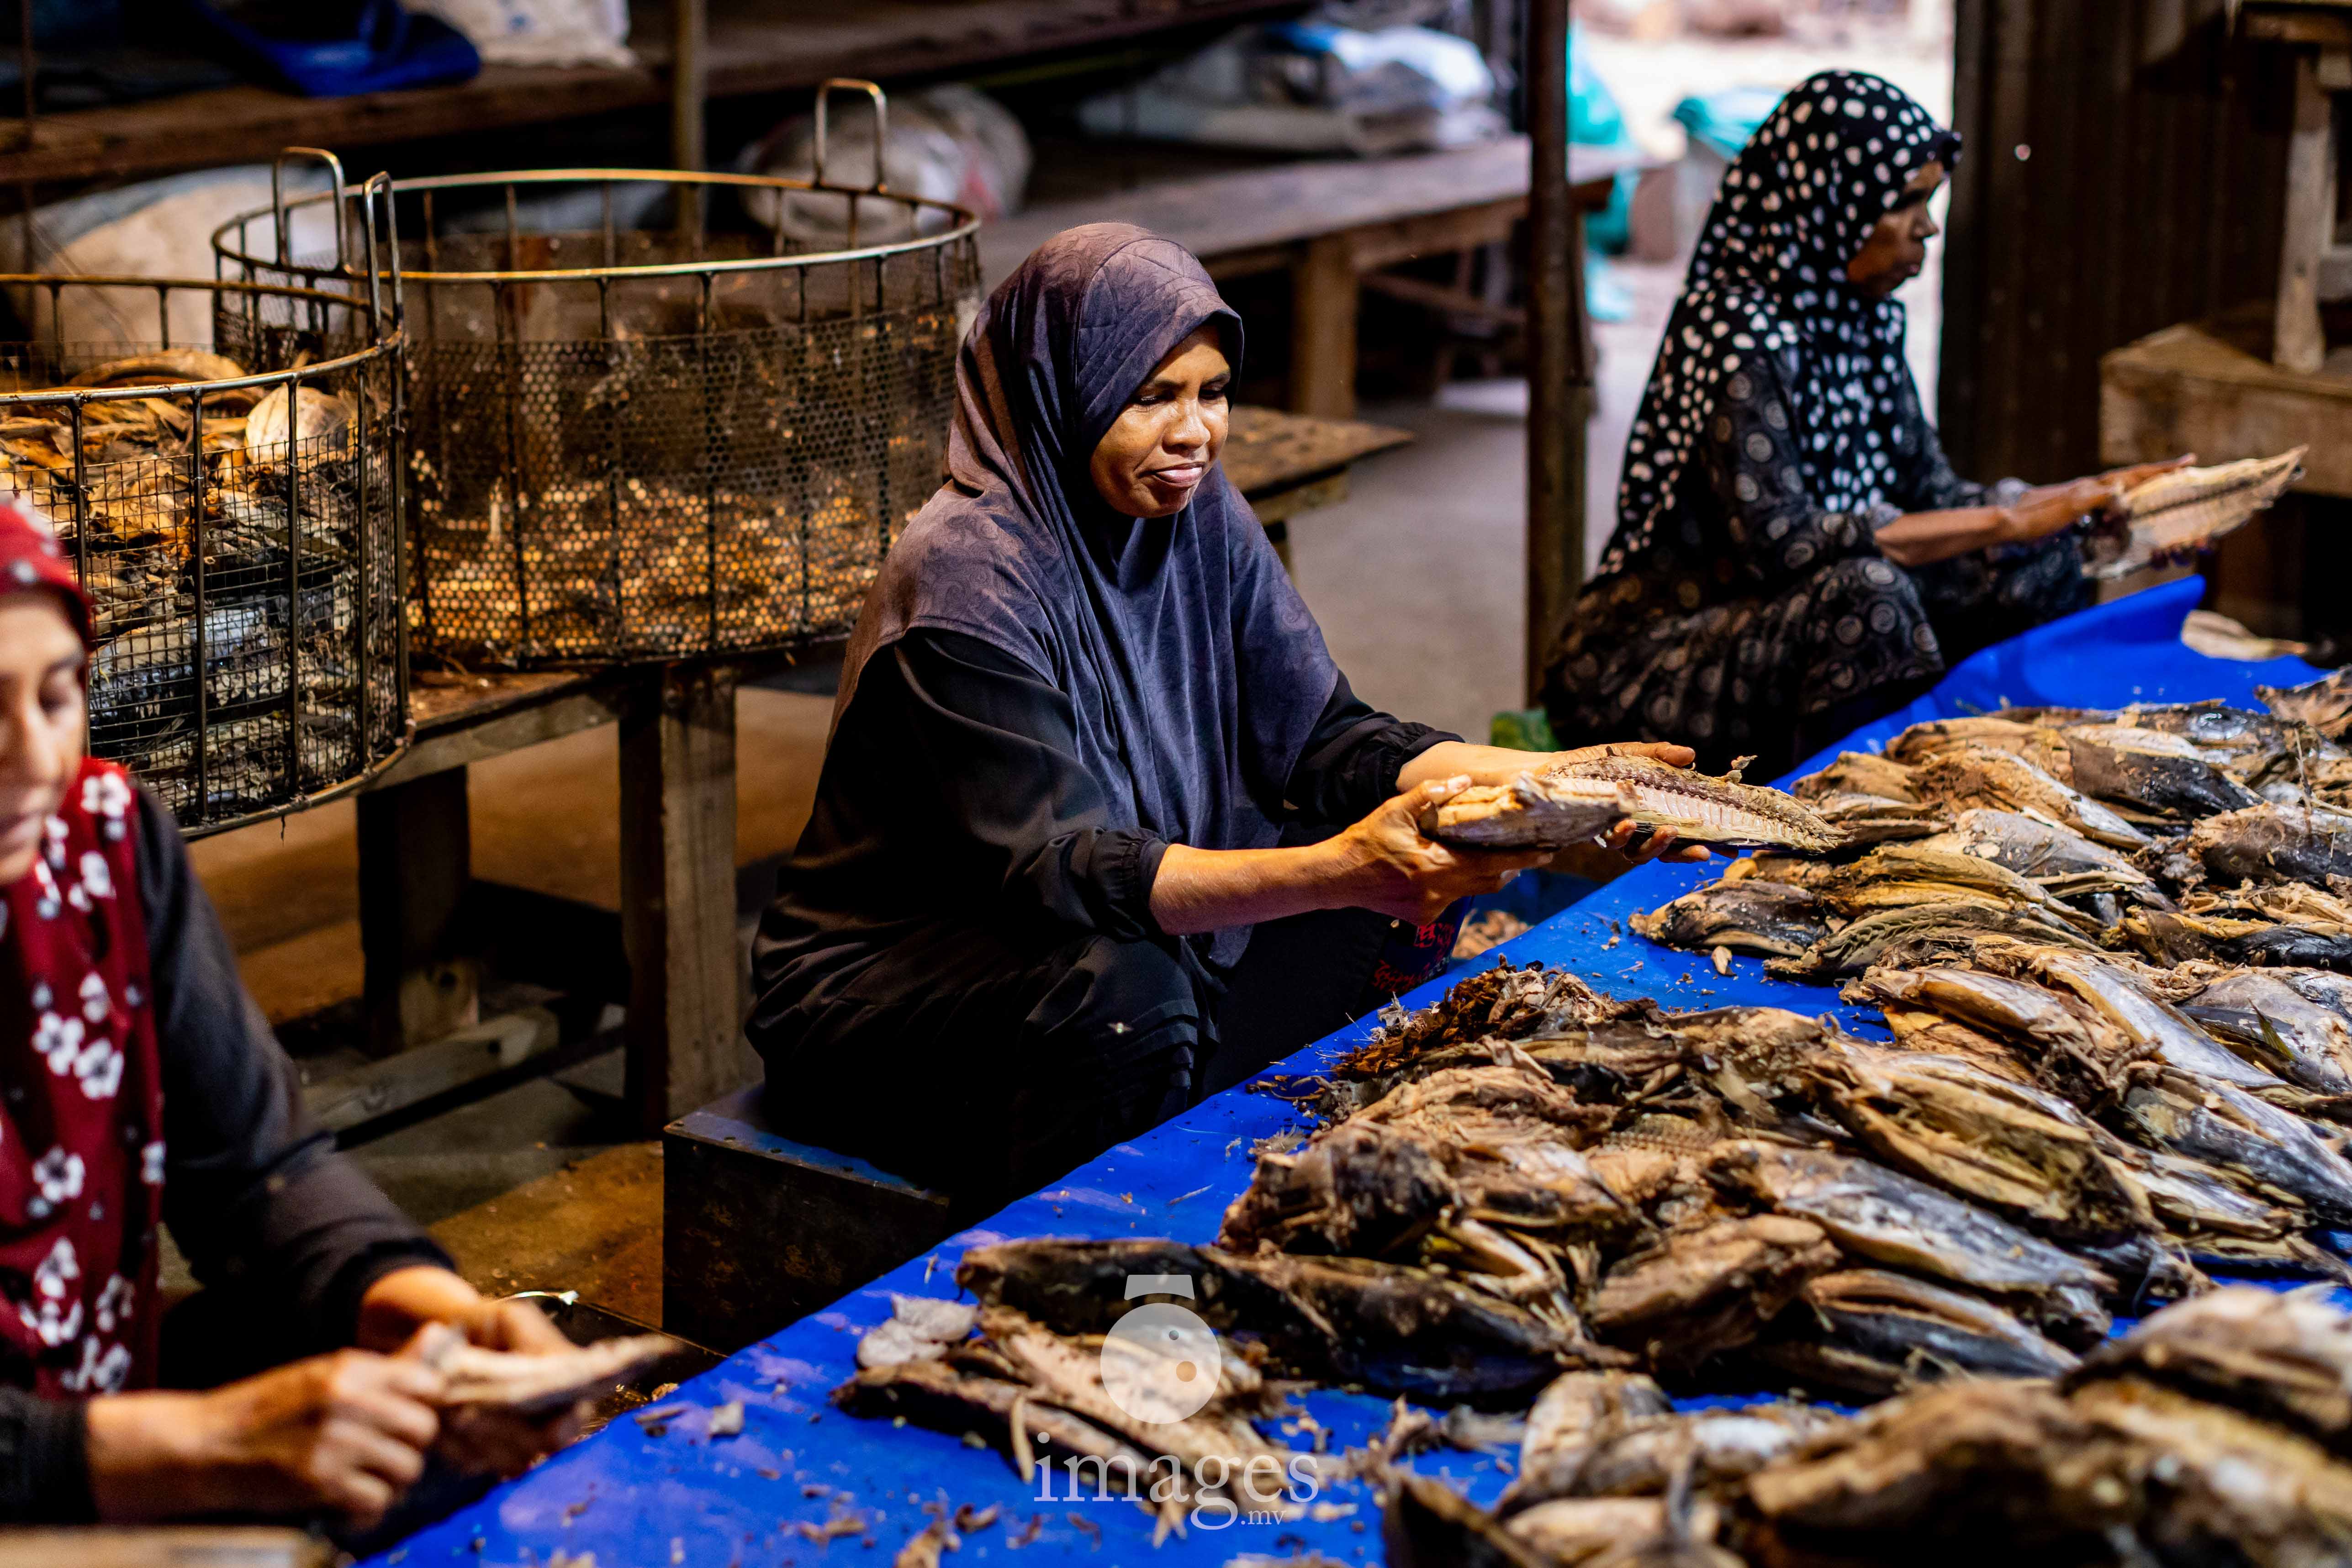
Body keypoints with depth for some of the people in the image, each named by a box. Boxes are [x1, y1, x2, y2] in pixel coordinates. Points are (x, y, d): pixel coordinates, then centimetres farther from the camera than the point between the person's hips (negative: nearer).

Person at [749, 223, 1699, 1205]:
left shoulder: (1200, 516, 0)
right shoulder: (964, 580, -24)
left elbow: (1319, 737, -1)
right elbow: (1057, 872, -31)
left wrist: (1543, 780, -18)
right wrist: (1340, 867, -42)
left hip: (1140, 934, 8)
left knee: (1406, 909, -7)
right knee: (1123, 997, -36)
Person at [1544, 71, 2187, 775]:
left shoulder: (1864, 315, 6)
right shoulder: (1742, 335, -22)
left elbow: (1929, 492, 11)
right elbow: (1779, 539, -30)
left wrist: (2091, 496, -1)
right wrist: (2001, 521, -26)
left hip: (1780, 618, 9)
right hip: (1654, 656, -9)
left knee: (2040, 560, -1)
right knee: (1867, 589, -35)